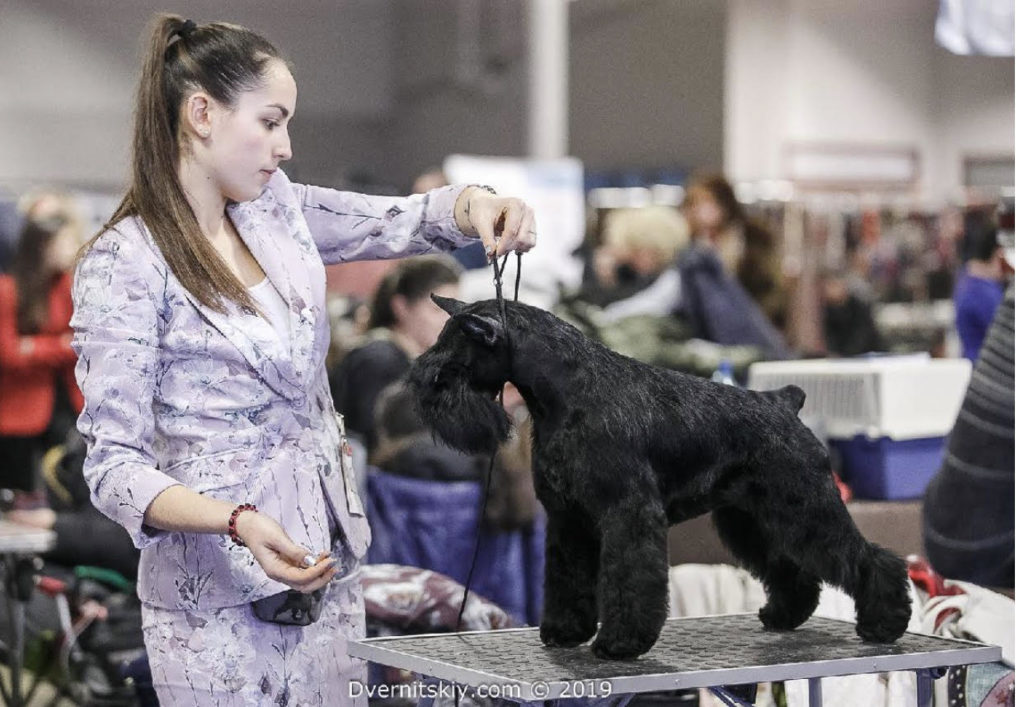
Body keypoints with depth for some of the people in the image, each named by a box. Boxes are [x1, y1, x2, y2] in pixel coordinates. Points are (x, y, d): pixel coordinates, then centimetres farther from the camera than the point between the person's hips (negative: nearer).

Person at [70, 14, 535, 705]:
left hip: (328, 559, 7)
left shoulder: (275, 206, 6)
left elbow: (404, 222, 15)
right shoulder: (124, 264, -14)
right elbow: (114, 464, -15)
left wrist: (478, 204, -8)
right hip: (221, 594, -7)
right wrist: (240, 521, -30)